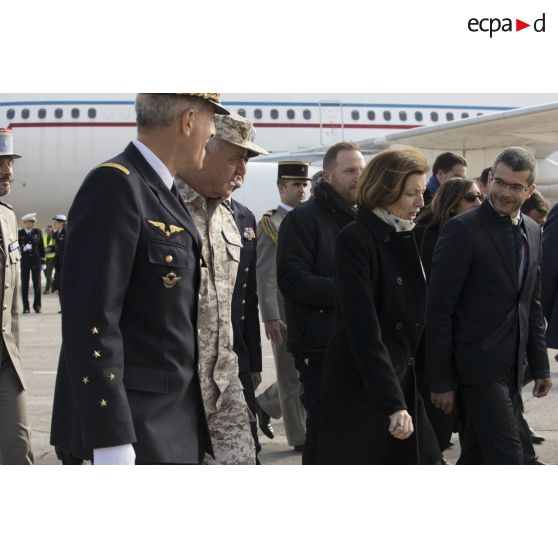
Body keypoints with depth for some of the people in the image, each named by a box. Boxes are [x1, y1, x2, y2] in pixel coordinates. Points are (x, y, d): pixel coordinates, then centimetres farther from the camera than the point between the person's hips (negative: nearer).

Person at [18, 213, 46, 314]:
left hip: (36, 261, 1)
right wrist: (23, 248, -21)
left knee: (37, 285, 1)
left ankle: (37, 305, 11)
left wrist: (43, 262, 5)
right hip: (24, 262, -1)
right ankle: (26, 307, 8)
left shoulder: (38, 232, 5)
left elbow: (41, 247, 7)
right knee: (24, 285, 2)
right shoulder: (19, 233, 0)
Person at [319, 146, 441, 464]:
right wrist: (392, 402, -27)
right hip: (361, 388, -7)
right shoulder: (356, 240, -13)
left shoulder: (407, 237, 9)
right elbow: (363, 328, -21)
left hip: (404, 383, 7)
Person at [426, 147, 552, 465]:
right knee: (510, 458, -9)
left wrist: (540, 365, 16)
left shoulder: (532, 231, 11)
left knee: (478, 455, 16)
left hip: (513, 366, 7)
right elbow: (440, 310, -11)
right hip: (480, 364, -7)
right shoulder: (463, 230, -11)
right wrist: (441, 380, -12)